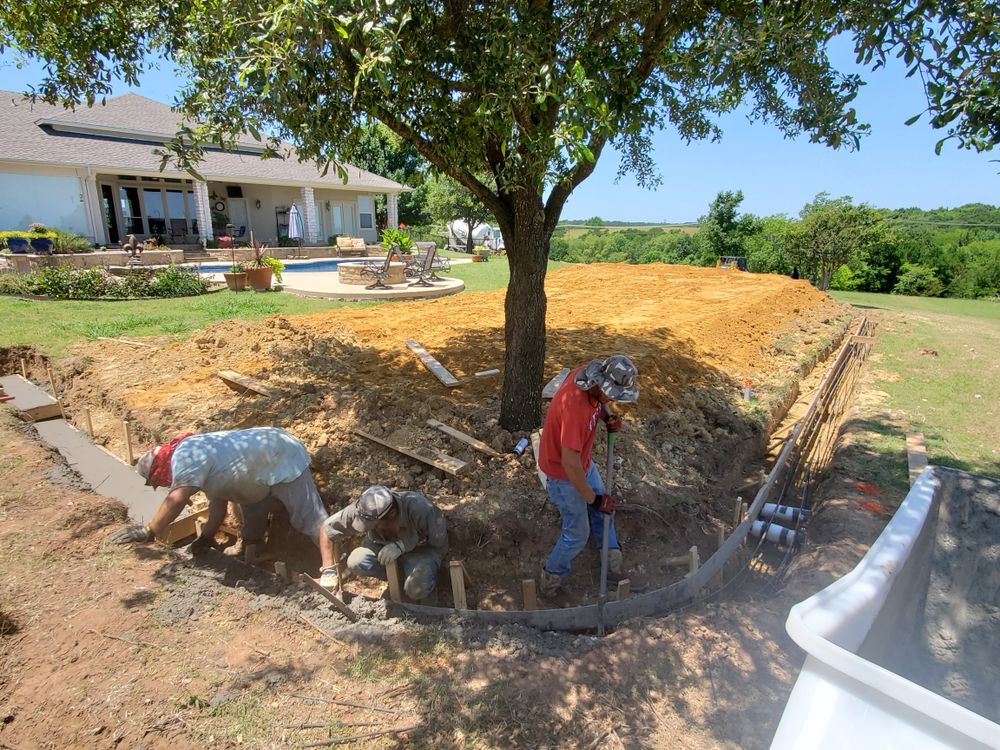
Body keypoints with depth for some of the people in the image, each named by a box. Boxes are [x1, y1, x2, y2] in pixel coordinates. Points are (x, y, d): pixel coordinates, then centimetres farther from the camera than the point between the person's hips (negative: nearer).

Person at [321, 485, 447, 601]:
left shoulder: (419, 509, -37)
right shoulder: (363, 510, -27)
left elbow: (440, 544, -24)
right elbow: (327, 529, -13)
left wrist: (402, 546, -34)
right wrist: (329, 571, -16)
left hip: (422, 549, -4)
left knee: (417, 590, -30)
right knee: (356, 562, -24)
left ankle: (427, 575, 6)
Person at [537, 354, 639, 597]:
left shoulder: (587, 375, -15)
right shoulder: (575, 405, -41)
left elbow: (600, 403, 11)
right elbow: (569, 464, -37)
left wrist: (609, 415, -13)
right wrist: (592, 498, -24)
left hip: (584, 462, 9)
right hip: (563, 474, -9)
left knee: (602, 511, 23)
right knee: (577, 534, 8)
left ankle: (612, 564, 45)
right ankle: (551, 580, 32)